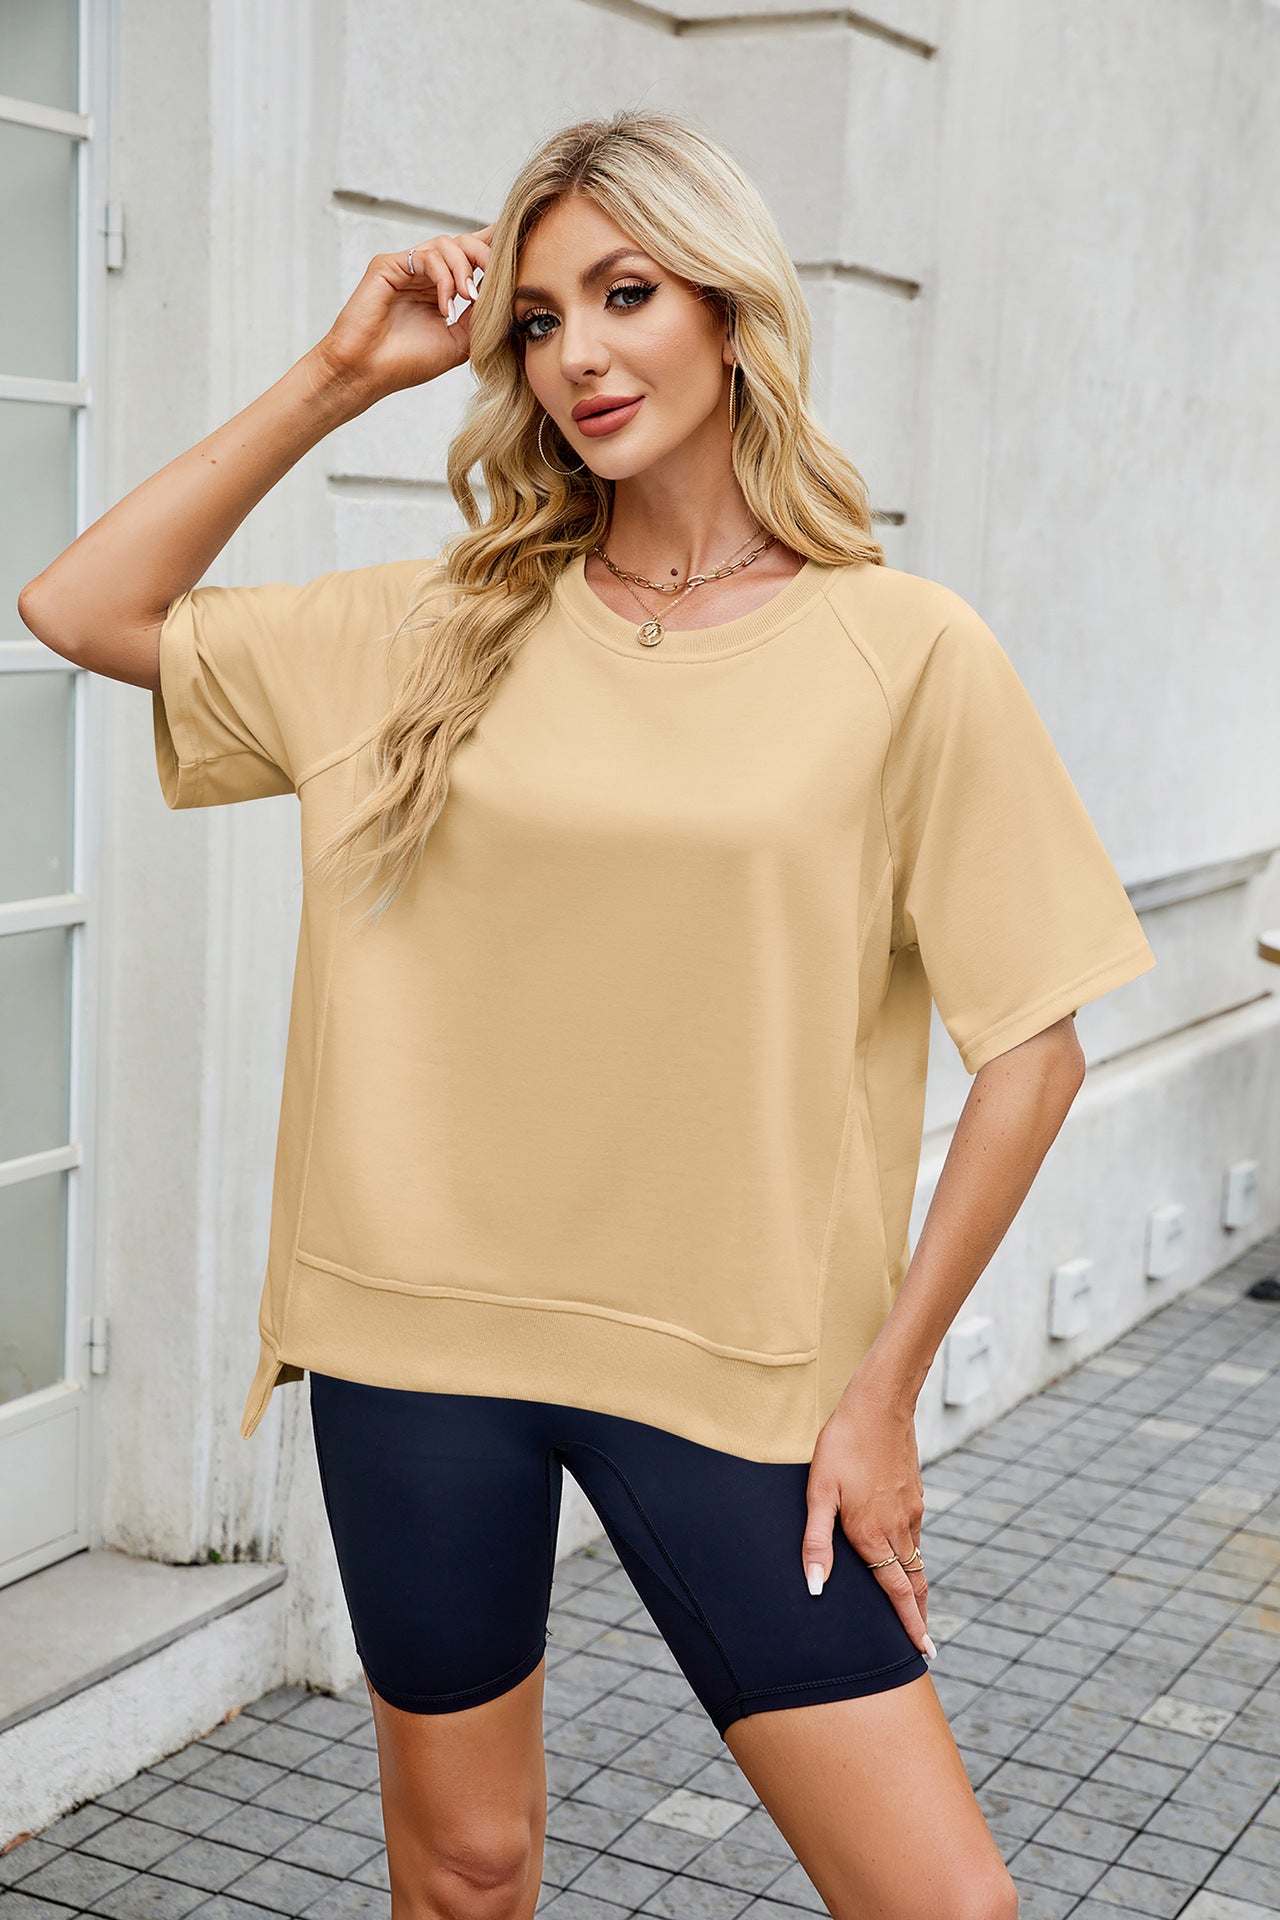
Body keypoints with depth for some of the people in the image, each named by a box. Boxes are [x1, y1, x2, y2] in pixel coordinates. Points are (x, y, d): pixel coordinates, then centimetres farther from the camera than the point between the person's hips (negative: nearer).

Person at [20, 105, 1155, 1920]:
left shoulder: (907, 650, -5)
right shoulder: (446, 631, 4)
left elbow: (1036, 1046, -3)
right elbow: (81, 611, 7)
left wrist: (885, 1389, -4)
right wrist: (336, 378, 2)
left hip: (729, 1364, -2)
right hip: (423, 1326, 3)